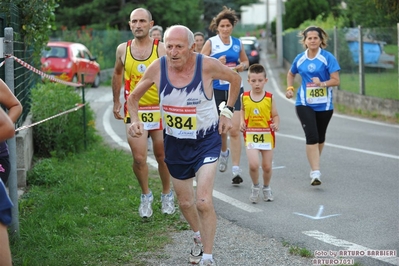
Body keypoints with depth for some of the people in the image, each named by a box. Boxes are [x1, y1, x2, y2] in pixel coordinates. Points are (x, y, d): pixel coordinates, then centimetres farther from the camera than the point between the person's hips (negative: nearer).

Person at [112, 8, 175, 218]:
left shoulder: (162, 49, -6)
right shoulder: (123, 50, 2)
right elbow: (117, 75, 18)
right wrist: (116, 103, 18)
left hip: (159, 110, -1)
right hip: (134, 111, 1)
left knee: (162, 156, 10)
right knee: (139, 158, -4)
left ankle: (167, 194, 31)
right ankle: (146, 195, 19)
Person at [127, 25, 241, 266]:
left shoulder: (207, 65, -20)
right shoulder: (157, 68, -14)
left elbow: (235, 79, 1)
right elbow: (134, 97, 2)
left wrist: (228, 111, -3)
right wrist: (135, 120, -15)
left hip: (207, 141, -3)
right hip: (175, 143, 3)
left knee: (203, 201, -16)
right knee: (185, 202, 17)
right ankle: (199, 237, 48)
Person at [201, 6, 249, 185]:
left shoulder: (237, 43, 7)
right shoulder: (211, 43, -1)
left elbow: (245, 61, 22)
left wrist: (242, 66, -1)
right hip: (216, 89, -1)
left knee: (235, 130, -10)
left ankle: (236, 170, -10)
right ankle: (224, 152, 45)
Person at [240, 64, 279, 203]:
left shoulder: (269, 98, -5)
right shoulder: (244, 97, -2)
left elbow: (275, 115, 2)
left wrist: (276, 124, -18)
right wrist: (242, 122, 2)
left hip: (267, 136, 0)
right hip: (250, 136, 0)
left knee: (267, 167, 9)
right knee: (253, 164, -16)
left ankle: (266, 188, 36)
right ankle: (255, 186, 13)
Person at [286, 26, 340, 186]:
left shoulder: (328, 58, -7)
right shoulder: (300, 59, 4)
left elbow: (336, 80, -10)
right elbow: (291, 74, 22)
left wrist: (322, 84, -27)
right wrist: (290, 88, 6)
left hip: (324, 104, 0)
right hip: (305, 103, 0)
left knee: (320, 137, 16)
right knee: (312, 137, -16)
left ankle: (314, 165, 40)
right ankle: (315, 173, -19)